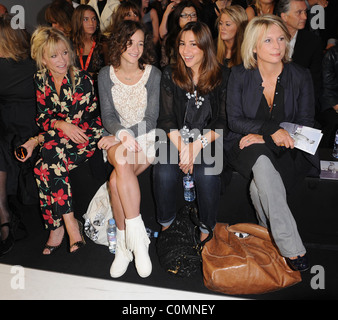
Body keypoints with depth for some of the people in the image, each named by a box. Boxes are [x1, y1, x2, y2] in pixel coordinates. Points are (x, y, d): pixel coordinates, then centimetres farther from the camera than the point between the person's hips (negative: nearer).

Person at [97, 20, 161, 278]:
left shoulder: (153, 74, 2)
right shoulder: (106, 75, 8)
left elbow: (151, 119, -4)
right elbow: (108, 115, 3)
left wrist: (117, 136, -15)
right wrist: (121, 133, -21)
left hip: (146, 138, -1)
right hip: (117, 138, 2)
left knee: (116, 180, -30)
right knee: (123, 162, -35)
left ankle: (124, 244, -17)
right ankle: (138, 238, -28)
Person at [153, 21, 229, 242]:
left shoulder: (222, 77, 3)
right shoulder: (170, 75, 8)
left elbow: (224, 121, -1)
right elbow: (167, 119, 3)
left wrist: (198, 144, -16)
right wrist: (182, 147, -14)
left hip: (210, 141, -1)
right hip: (176, 139, 2)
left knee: (206, 174, -31)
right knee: (164, 173, -28)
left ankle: (207, 228, -3)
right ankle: (166, 224, 1)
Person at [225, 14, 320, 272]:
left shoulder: (301, 76, 2)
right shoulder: (240, 75, 2)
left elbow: (306, 124, 0)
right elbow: (234, 121, -4)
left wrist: (263, 137, -15)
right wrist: (272, 129, -21)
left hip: (288, 151, 0)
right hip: (249, 147, 0)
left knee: (259, 187, -32)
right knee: (262, 163, -36)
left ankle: (272, 239, -13)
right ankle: (294, 250, -32)